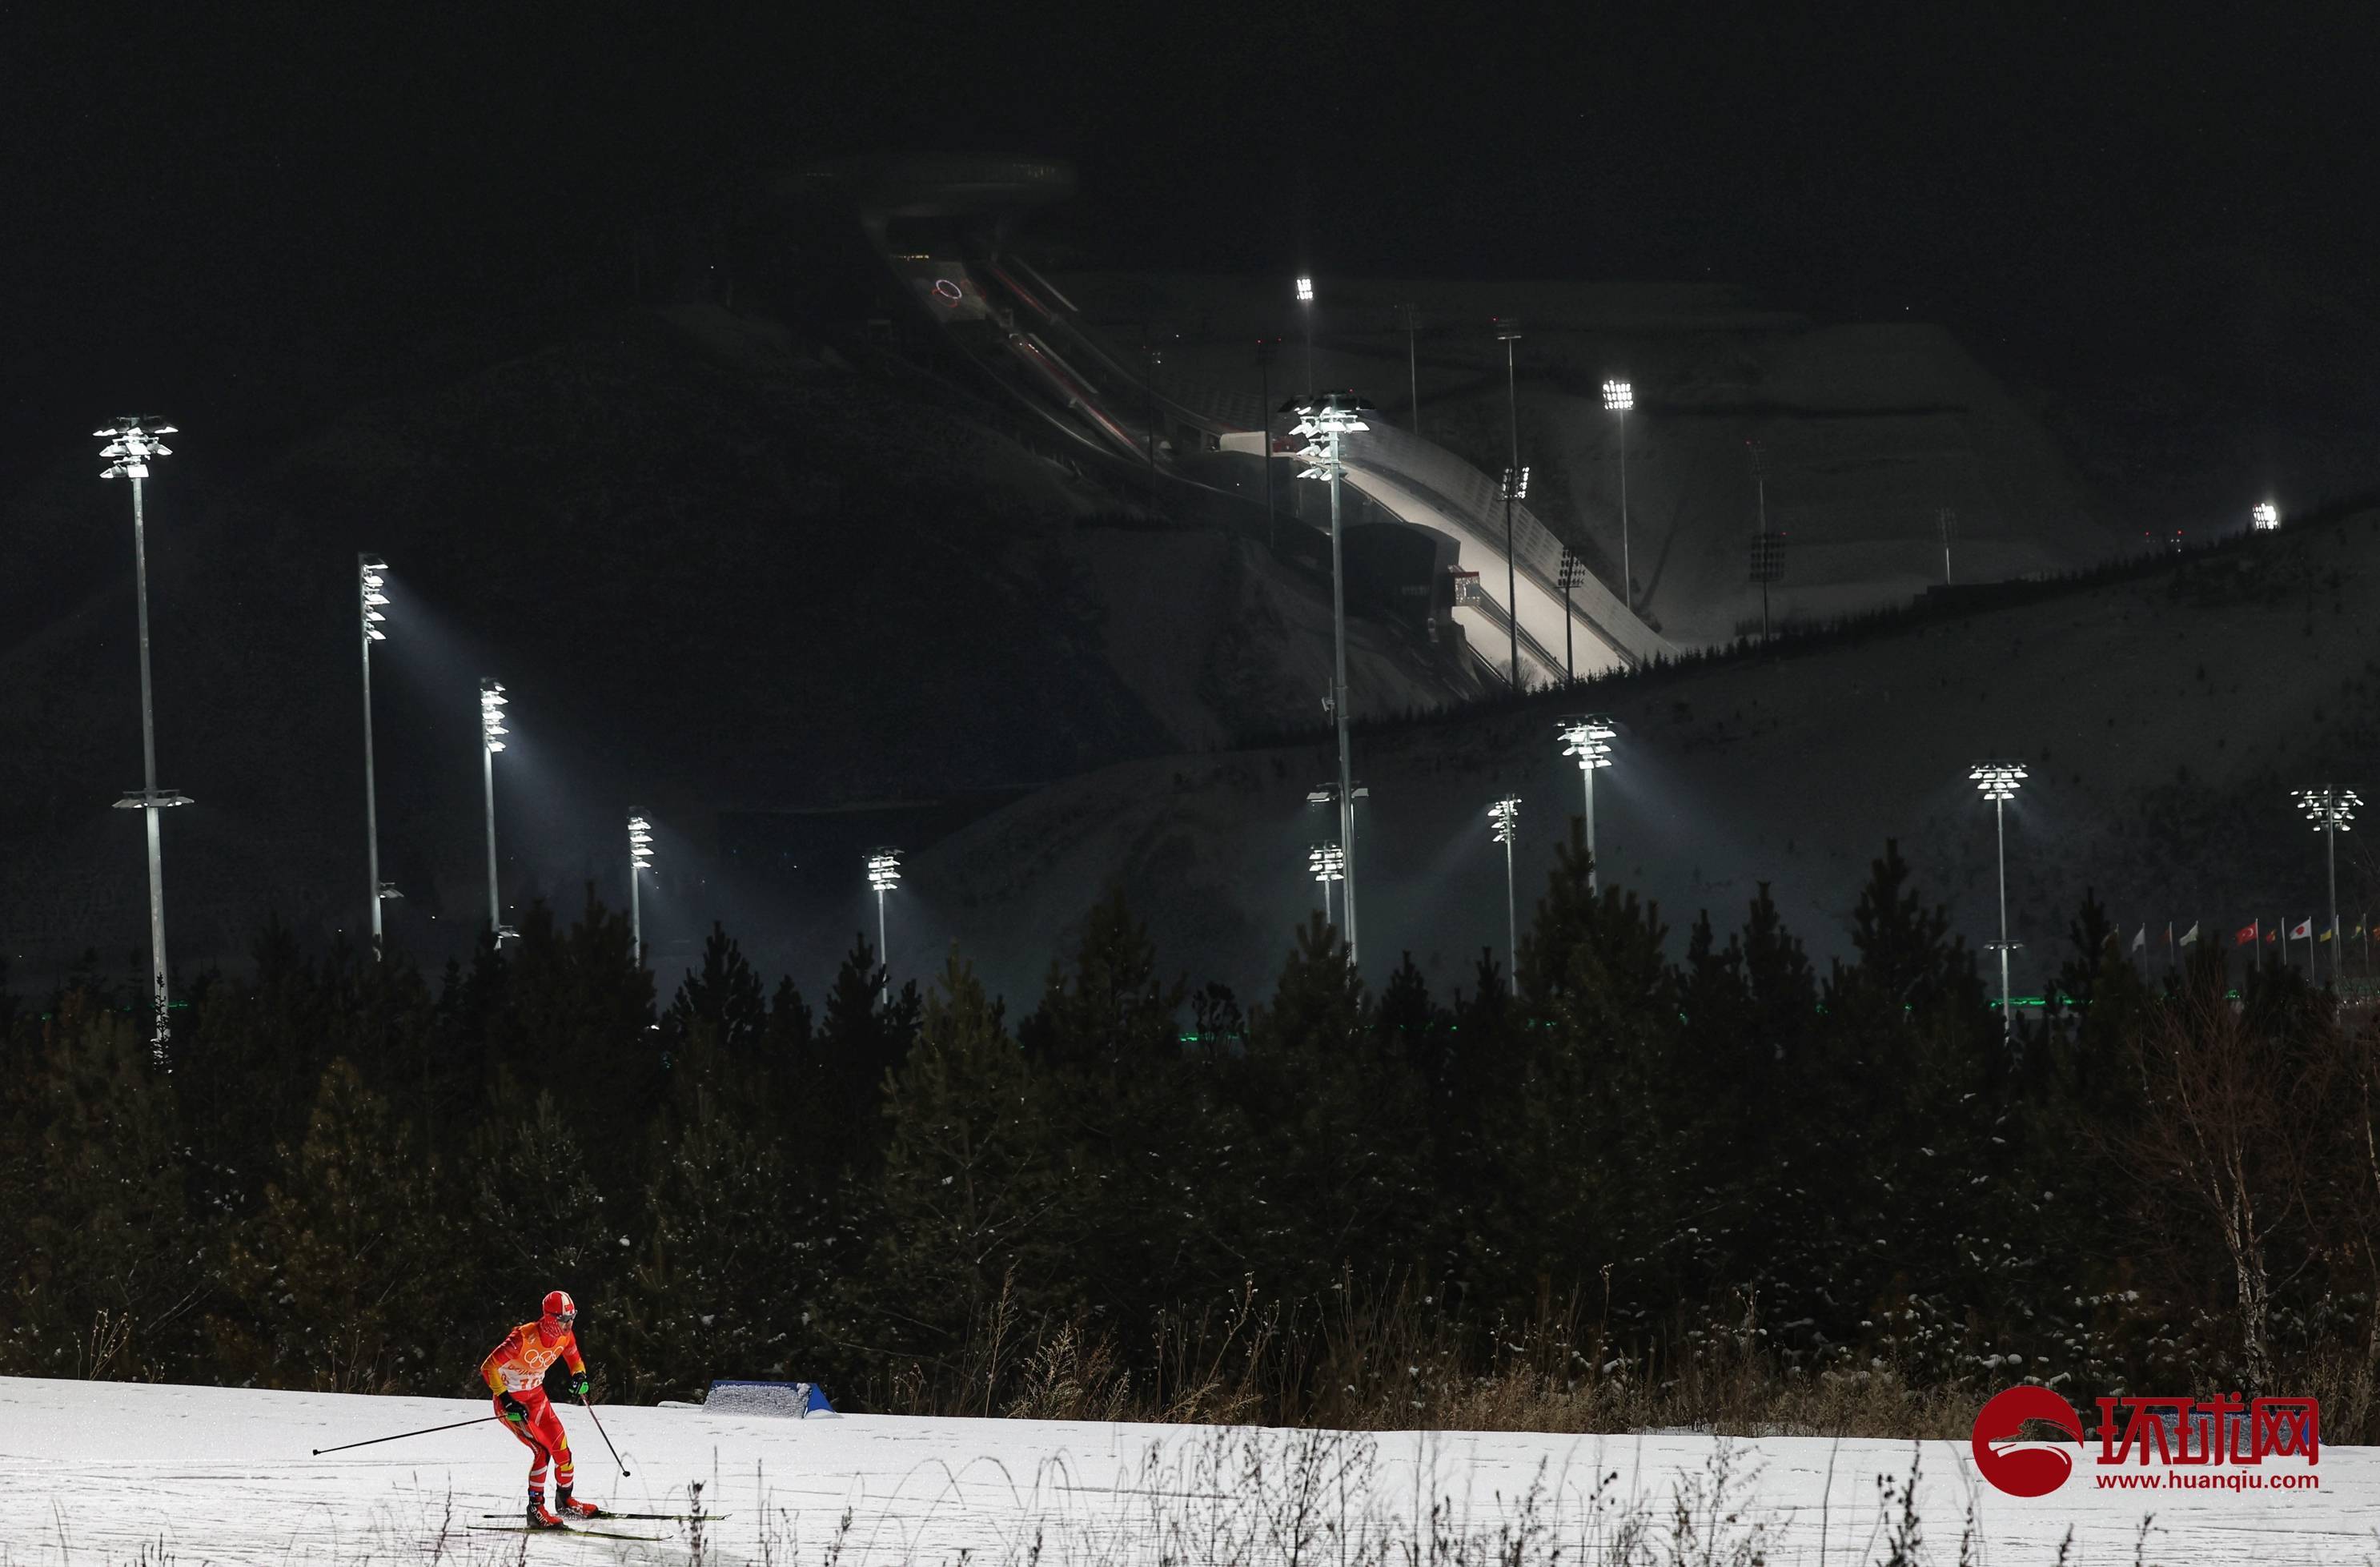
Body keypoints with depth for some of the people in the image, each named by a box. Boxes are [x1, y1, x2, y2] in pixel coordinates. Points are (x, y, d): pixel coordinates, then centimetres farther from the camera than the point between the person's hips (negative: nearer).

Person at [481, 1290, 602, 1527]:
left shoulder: (565, 1336, -8)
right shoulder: (524, 1338, -30)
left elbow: (574, 1359, 16)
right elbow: (488, 1367, -27)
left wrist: (579, 1375, -5)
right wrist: (506, 1400, -33)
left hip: (536, 1396, 7)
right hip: (510, 1399, -7)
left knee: (561, 1448, 6)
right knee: (542, 1450, -20)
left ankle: (565, 1502, 27)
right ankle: (536, 1510, -10)